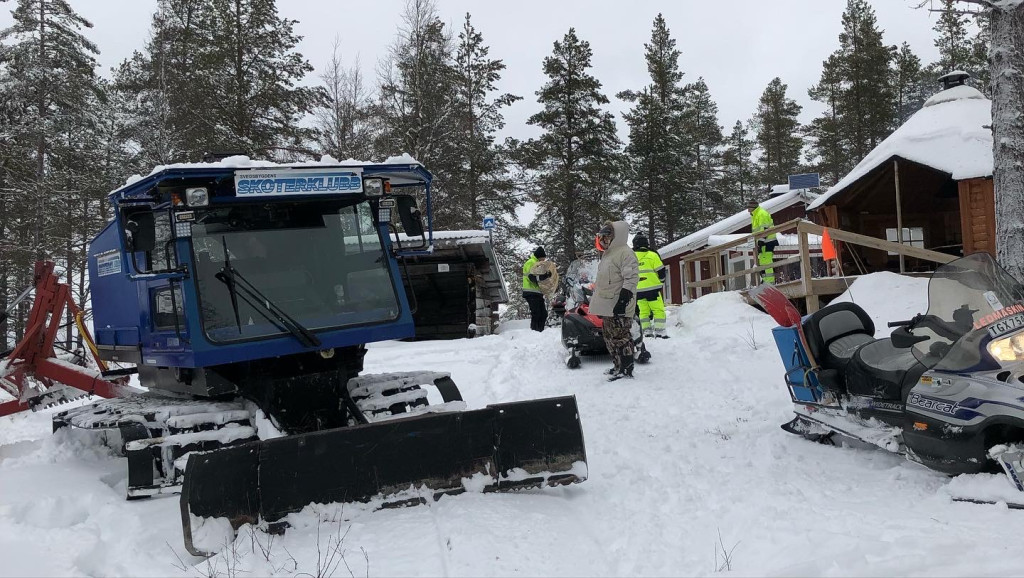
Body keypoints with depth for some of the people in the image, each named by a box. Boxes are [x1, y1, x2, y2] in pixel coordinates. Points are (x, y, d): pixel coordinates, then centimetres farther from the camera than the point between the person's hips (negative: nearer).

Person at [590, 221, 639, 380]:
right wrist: (599, 304, 26)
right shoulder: (607, 254, 19)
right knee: (609, 337, 14)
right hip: (607, 307, 10)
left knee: (620, 337, -8)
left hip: (618, 307, -10)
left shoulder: (625, 253, -12)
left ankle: (626, 370, -4)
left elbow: (631, 279, -20)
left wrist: (622, 302, -26)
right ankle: (618, 366, 23)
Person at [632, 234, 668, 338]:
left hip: (637, 290, 4)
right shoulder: (652, 255, -5)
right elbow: (661, 271, -3)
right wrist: (661, 283, 14)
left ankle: (647, 331, 8)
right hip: (652, 288, -4)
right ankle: (659, 331, -6)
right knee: (658, 310, 0)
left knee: (643, 311, 11)